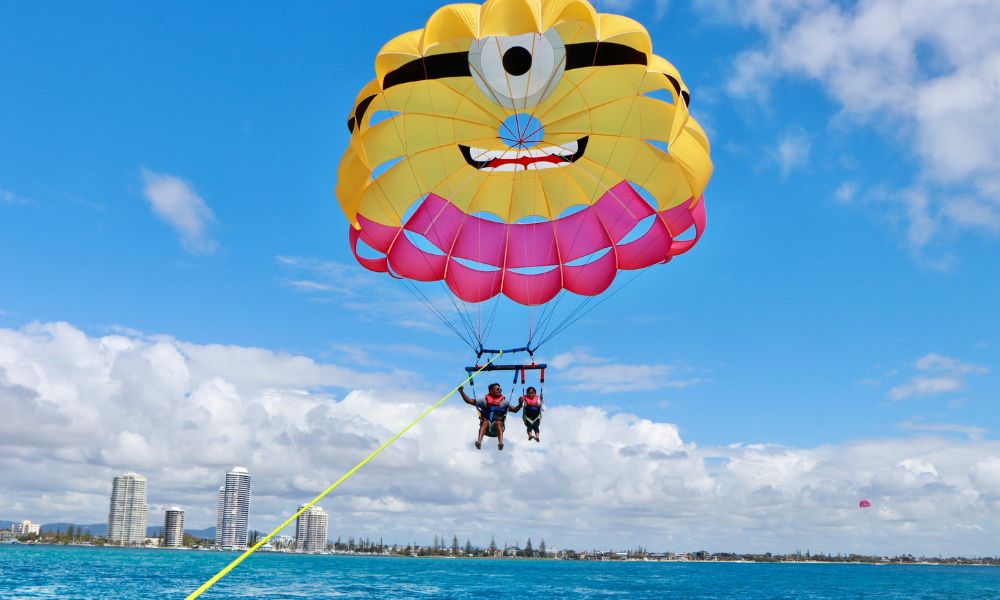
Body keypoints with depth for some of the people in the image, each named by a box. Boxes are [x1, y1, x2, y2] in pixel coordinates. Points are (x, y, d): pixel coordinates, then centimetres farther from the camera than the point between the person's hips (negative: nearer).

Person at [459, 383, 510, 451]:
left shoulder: (504, 402, 17)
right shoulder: (485, 401, 15)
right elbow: (468, 400, 14)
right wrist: (462, 392, 6)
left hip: (497, 427, 0)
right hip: (487, 427, 0)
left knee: (498, 423, -33)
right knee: (485, 422, -33)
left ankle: (501, 443, -56)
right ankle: (479, 442, -56)